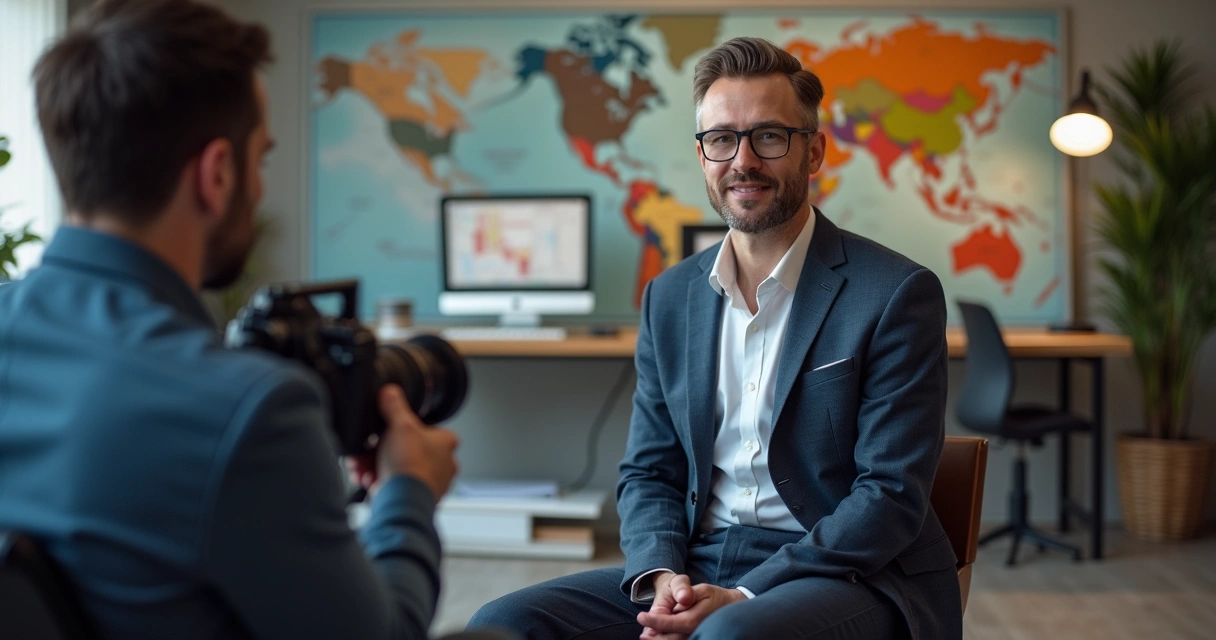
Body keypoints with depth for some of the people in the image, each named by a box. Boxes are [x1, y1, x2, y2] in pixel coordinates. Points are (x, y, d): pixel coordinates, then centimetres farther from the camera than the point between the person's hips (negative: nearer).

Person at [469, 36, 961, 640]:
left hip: (850, 577, -5)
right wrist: (660, 576, -8)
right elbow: (648, 471, 13)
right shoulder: (669, 297, 11)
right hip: (697, 568, 5)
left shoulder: (898, 294, -6)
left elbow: (891, 495, -11)